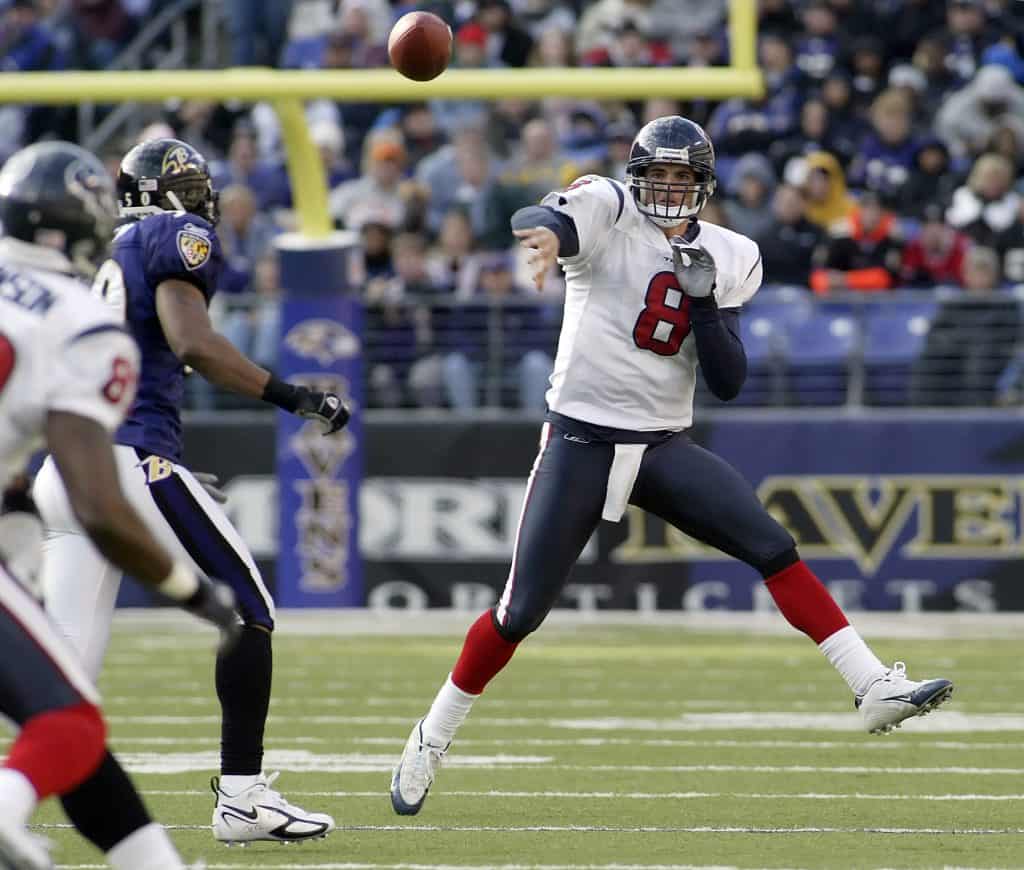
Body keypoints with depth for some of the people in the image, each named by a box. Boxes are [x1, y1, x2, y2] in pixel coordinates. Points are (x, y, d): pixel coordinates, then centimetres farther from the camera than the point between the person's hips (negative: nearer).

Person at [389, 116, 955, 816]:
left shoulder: (728, 258, 6)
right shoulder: (609, 213, -6)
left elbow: (729, 383, 1)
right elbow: (536, 221, -30)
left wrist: (705, 301, -14)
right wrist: (548, 231, -55)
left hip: (666, 446, 3)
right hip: (581, 443, -3)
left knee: (774, 548, -14)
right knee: (522, 612, -3)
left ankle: (875, 687, -14)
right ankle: (433, 738, 16)